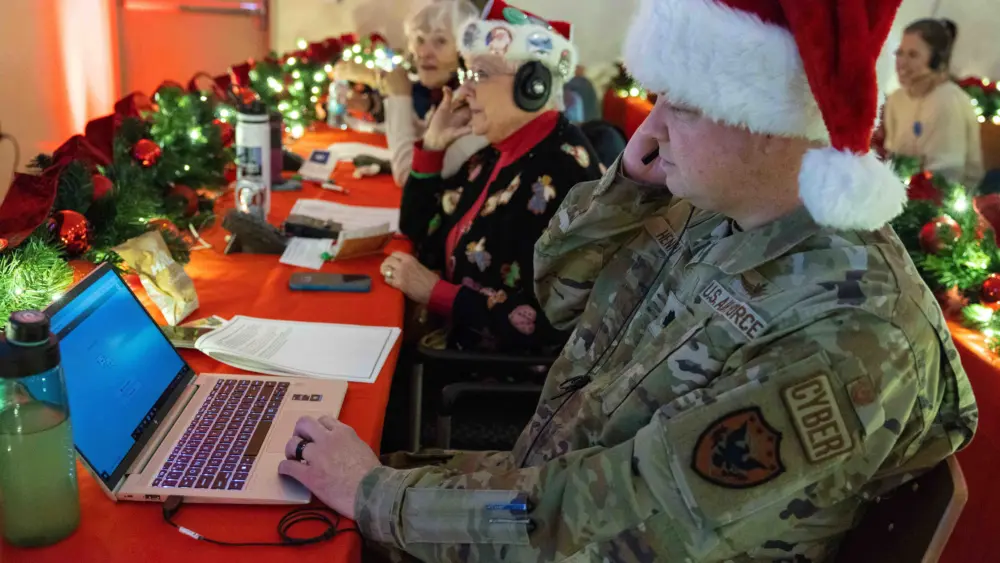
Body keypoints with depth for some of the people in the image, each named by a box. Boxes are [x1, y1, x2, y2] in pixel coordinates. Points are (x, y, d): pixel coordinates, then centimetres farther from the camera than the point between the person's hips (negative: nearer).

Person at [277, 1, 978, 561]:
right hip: (546, 486, 6)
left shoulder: (846, 347, -31)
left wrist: (374, 493, -21)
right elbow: (560, 285, 6)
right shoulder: (718, 215, -6)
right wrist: (631, 180, -13)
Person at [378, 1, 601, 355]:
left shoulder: (562, 175, -22)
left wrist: (435, 292, -20)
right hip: (455, 340, 8)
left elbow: (553, 323, -27)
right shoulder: (501, 150, 6)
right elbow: (419, 231, 13)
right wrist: (434, 142, 0)